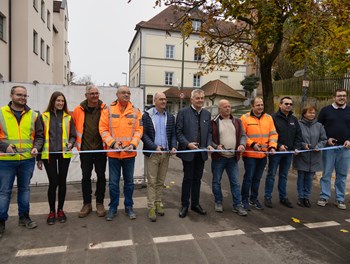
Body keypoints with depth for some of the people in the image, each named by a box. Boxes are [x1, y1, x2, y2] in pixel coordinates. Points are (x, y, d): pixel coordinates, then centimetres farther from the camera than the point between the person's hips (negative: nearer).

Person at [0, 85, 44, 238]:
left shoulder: (33, 115, 6)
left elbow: (39, 135, 9)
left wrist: (36, 147, -8)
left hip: (27, 160, 3)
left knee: (24, 189, 14)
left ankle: (24, 217, 28)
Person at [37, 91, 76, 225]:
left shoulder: (68, 117, 6)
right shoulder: (44, 116, 3)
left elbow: (73, 135, 10)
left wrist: (70, 143, -13)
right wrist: (39, 157, 3)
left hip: (64, 154, 1)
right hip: (49, 154, -1)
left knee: (62, 181, 8)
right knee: (53, 182, 0)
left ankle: (60, 210, 23)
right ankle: (52, 211, 17)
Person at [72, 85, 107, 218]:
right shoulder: (79, 110, 0)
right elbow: (73, 127, 9)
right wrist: (76, 142, 5)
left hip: (101, 149, 0)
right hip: (85, 149, 1)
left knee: (101, 176, 8)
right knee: (86, 177, 9)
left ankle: (100, 203, 23)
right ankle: (87, 204, 24)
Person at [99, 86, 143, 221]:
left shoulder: (135, 111, 1)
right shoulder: (108, 110, -2)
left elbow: (139, 130, -1)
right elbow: (103, 129, -5)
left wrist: (133, 144, -14)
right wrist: (112, 143, -15)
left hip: (129, 153, 1)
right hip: (113, 152, -1)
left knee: (129, 181, 13)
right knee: (113, 182, 10)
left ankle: (128, 206, 28)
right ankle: (113, 207, 27)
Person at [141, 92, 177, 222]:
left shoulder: (170, 116, 8)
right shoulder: (147, 115, -3)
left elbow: (173, 134, 10)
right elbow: (144, 134, -7)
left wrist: (173, 146, -8)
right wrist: (155, 147, -17)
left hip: (166, 153, 4)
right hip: (152, 153, -3)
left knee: (160, 182, 12)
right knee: (152, 182, 2)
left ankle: (158, 204, 24)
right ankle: (151, 207, 11)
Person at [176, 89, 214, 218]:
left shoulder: (207, 114, 9)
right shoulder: (183, 112, -5)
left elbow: (209, 132, 12)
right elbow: (178, 131, -7)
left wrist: (209, 144, -4)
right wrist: (187, 144, -18)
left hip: (201, 152, 4)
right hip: (188, 152, -4)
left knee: (197, 179, 14)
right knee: (188, 179, 5)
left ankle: (195, 204, 27)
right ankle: (184, 205, 19)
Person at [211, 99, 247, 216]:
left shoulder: (237, 122, 9)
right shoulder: (213, 122, -4)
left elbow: (243, 135, 10)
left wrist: (242, 144, -10)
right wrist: (216, 146, -18)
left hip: (233, 158, 3)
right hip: (218, 157, -3)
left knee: (235, 182, 6)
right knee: (216, 181, 9)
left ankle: (237, 205, 17)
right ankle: (218, 202, 27)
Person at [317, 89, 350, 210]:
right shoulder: (325, 110, 3)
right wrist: (326, 139, -8)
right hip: (329, 147, -2)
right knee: (326, 173, 2)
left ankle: (340, 199, 17)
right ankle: (324, 197, 12)